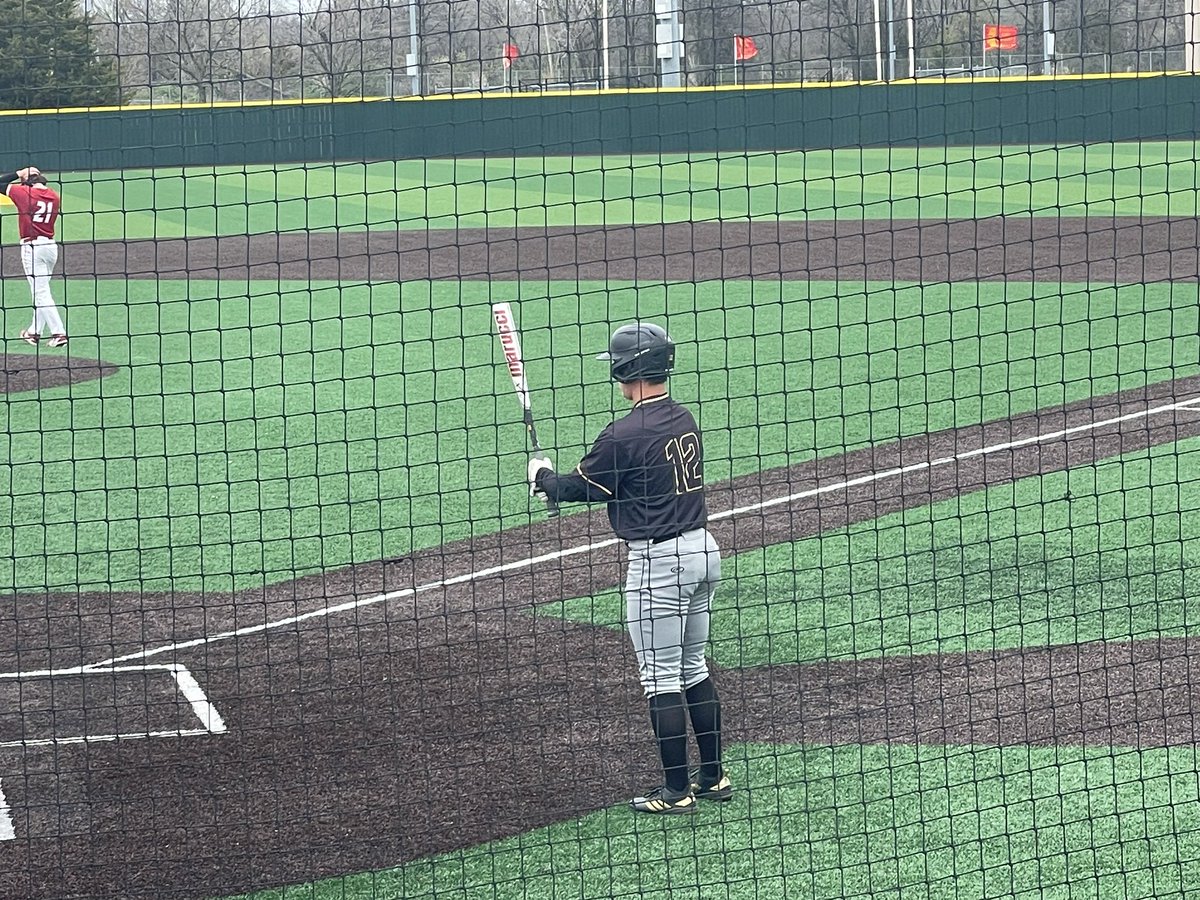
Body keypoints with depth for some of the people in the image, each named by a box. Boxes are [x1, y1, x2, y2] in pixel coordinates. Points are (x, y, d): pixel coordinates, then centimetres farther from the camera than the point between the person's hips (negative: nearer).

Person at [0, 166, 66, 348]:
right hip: (51, 246, 6)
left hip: (32, 246, -6)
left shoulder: (24, 192, -7)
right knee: (41, 290, 19)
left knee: (41, 292, -6)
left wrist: (19, 174, 11)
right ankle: (35, 332, 28)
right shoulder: (54, 196, 6)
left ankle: (59, 333, -15)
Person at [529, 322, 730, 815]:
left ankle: (677, 790, 3)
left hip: (658, 562, -8)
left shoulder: (626, 434, -19)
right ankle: (713, 776, 23)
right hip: (702, 549, 8)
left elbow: (581, 487, -6)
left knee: (661, 678, 0)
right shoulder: (684, 419, 7)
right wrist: (557, 482, 18)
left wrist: (543, 476, 15)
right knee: (693, 668, 18)